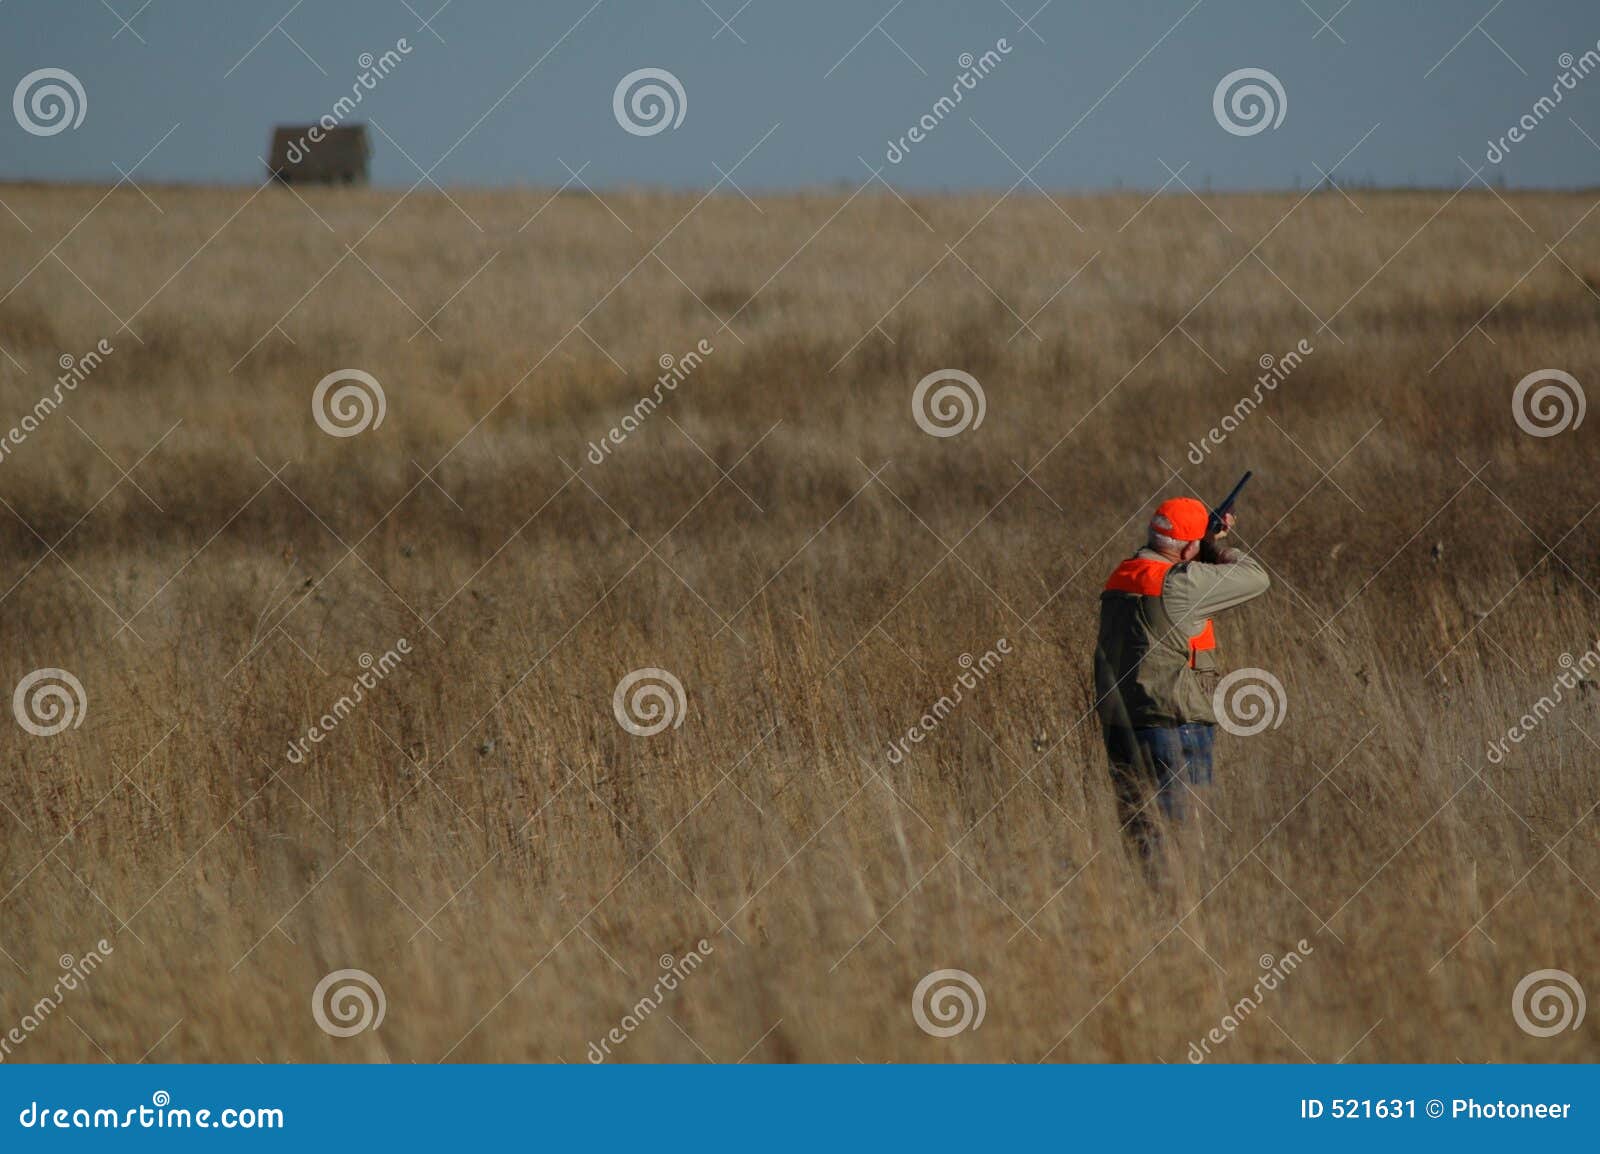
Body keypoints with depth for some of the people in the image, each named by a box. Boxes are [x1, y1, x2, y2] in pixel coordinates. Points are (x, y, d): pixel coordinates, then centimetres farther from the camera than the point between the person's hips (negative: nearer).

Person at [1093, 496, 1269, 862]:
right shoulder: (1179, 582, -15)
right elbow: (1255, 578, -8)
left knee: (1138, 827, 11)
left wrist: (1211, 544, 19)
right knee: (1182, 833, -4)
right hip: (1171, 730, -8)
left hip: (1119, 726, 8)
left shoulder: (1121, 577, 10)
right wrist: (1217, 547, 7)